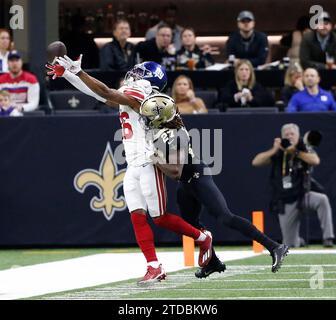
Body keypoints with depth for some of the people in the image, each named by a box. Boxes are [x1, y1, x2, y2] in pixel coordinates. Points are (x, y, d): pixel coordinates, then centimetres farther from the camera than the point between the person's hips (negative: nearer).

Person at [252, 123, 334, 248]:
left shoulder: (305, 149, -1)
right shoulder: (277, 153, -1)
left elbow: (315, 161, -22)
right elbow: (255, 162, -9)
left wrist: (295, 151, -21)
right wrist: (274, 150, -17)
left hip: (303, 196, 0)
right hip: (286, 203, 0)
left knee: (322, 199, -34)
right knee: (290, 245, 0)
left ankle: (328, 238, -31)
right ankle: (298, 240, 38)